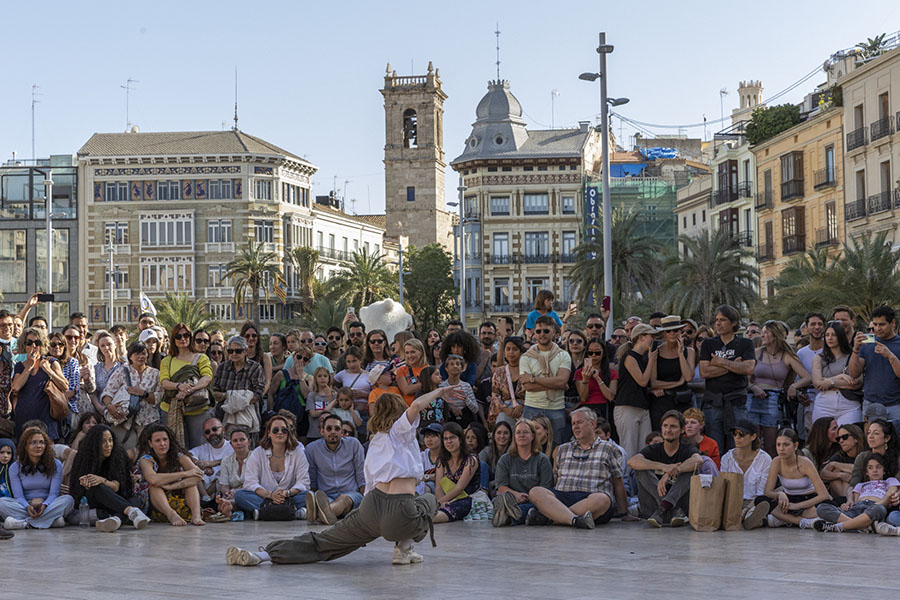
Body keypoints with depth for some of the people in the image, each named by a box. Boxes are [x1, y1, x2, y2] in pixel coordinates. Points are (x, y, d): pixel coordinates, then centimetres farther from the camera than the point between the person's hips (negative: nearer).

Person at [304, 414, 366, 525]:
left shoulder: (354, 444, 4)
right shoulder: (312, 449, 5)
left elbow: (362, 479, 5)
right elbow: (311, 483, 10)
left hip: (351, 493, -1)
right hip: (326, 496, 1)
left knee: (344, 499, -38)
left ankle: (322, 512, -71)